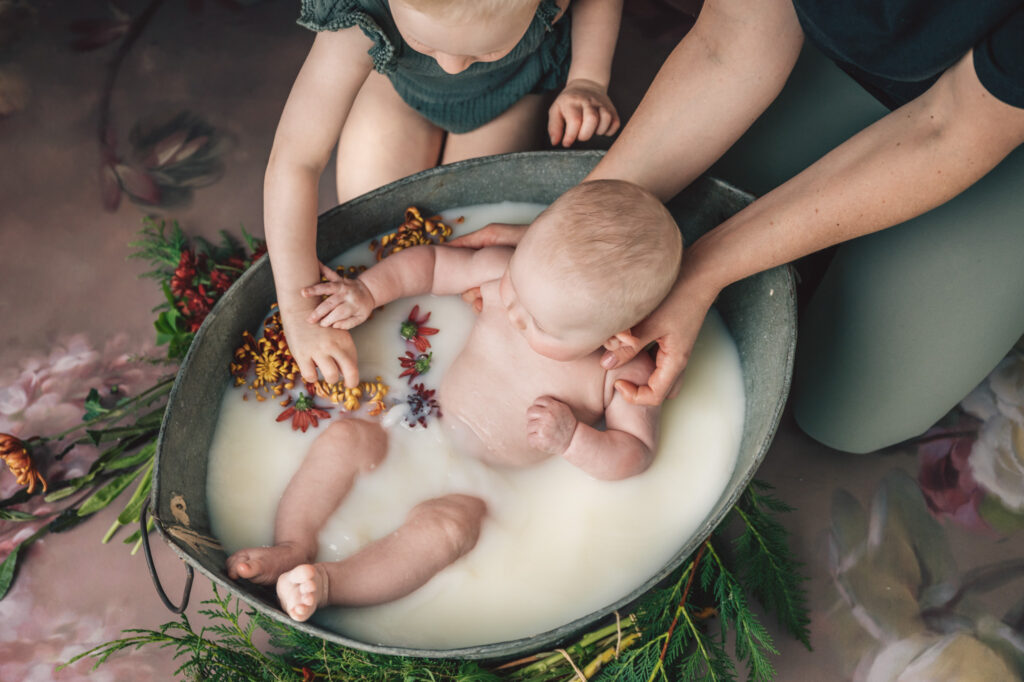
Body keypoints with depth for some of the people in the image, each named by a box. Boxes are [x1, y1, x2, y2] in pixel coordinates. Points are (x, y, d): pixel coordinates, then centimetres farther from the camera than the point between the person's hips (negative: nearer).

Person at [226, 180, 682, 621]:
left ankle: (331, 583, -33)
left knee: (447, 523, -33)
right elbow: (429, 262, 1)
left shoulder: (625, 373, -22)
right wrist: (367, 292, -13)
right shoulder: (499, 272, -15)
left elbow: (638, 454, -13)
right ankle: (292, 547, -13)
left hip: (486, 488, -4)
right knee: (345, 437, -16)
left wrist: (572, 440, -29)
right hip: (424, 427, 4)